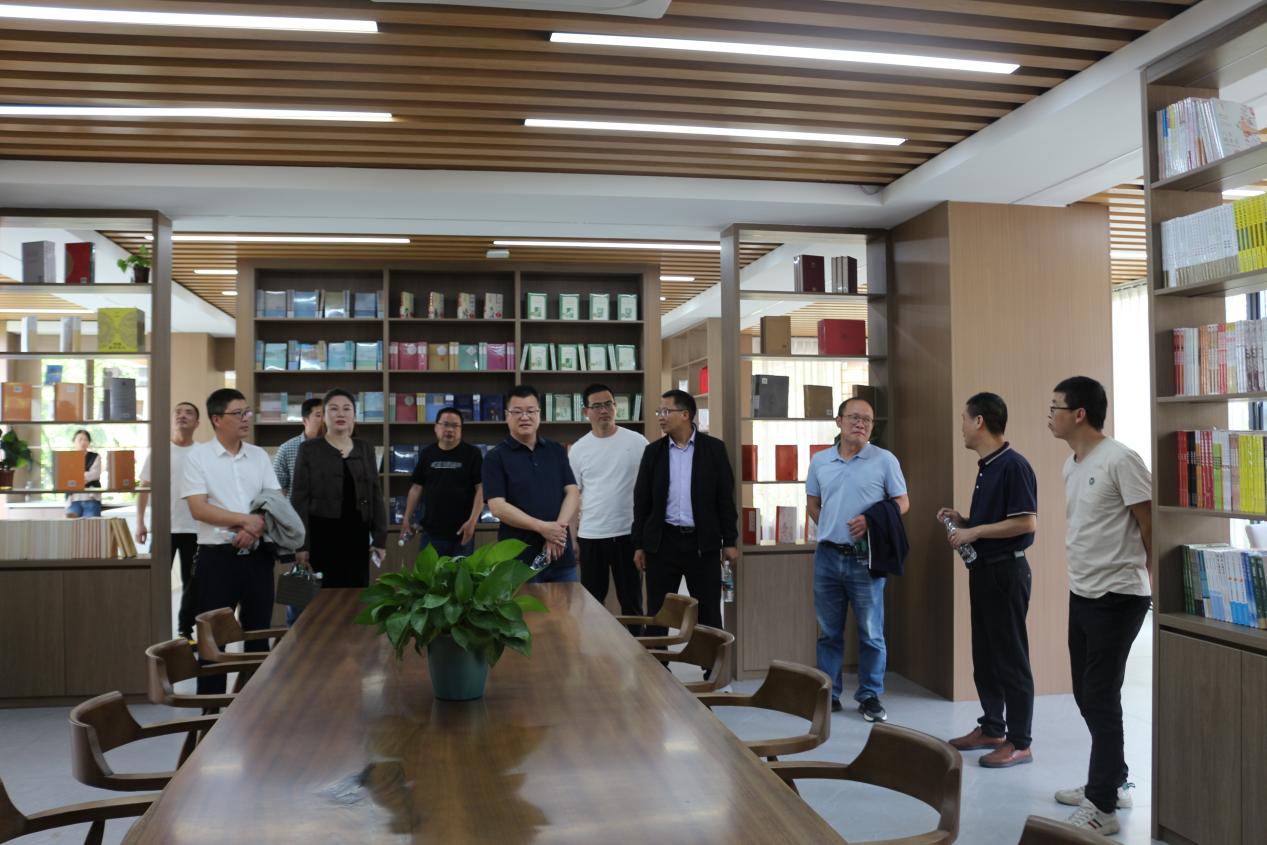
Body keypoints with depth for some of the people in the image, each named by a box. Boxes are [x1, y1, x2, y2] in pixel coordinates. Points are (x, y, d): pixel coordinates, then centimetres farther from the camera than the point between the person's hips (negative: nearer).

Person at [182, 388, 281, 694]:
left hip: (257, 555, 4)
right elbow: (198, 508, -12)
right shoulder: (198, 456, -3)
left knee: (259, 632, 10)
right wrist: (245, 520, -15)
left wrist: (255, 529, -13)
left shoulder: (259, 455, 9)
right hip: (217, 556, -4)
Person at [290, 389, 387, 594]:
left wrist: (380, 539, 4)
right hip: (321, 535, -3)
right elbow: (299, 499, -3)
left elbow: (376, 496, 10)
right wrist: (301, 544, -10)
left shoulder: (365, 449, 10)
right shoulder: (308, 449, 0)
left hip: (356, 535, 3)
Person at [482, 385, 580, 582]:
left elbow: (572, 493, 3)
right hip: (517, 559, -4)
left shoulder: (557, 451, 10)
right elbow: (497, 507, -11)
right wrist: (543, 527, -18)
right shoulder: (496, 458, -2)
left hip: (561, 556, 4)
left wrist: (559, 527, -15)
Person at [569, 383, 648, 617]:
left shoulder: (637, 442, -2)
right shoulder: (578, 449, 3)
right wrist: (572, 538, 2)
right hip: (591, 536, 1)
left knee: (631, 600, 9)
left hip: (629, 534, -1)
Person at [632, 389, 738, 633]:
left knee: (708, 614, 5)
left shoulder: (713, 448, 0)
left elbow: (725, 497, 1)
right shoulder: (653, 451, 5)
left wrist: (730, 541, -2)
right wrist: (639, 545, 3)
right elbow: (642, 500, 6)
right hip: (663, 541, 2)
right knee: (657, 614, 6)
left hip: (703, 542, -1)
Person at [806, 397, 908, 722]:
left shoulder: (884, 460, -3)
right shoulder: (819, 461, 7)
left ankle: (870, 696, 17)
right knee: (829, 631, 11)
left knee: (871, 633, 4)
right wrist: (831, 529, 5)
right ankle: (829, 694, 22)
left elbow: (902, 502, 0)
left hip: (866, 559, -3)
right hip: (827, 557, 3)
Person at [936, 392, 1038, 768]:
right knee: (984, 655, 16)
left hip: (1007, 570, -10)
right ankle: (991, 728, 28)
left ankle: (1019, 743, 8)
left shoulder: (1014, 465, -16)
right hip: (983, 569, 10)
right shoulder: (986, 466, 13)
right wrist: (962, 520, 6)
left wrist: (974, 532, -18)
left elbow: (1026, 522, -22)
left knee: (1011, 659, -1)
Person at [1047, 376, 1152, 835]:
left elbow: (1151, 526, -14)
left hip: (1117, 597, -9)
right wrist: (1081, 579, 15)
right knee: (1087, 695, 16)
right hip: (1081, 595, 9)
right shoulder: (1071, 466, 10)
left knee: (1101, 698, -4)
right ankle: (1112, 782, 33)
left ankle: (1102, 807, 6)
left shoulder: (1120, 461, -17)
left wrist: (1154, 583, -8)